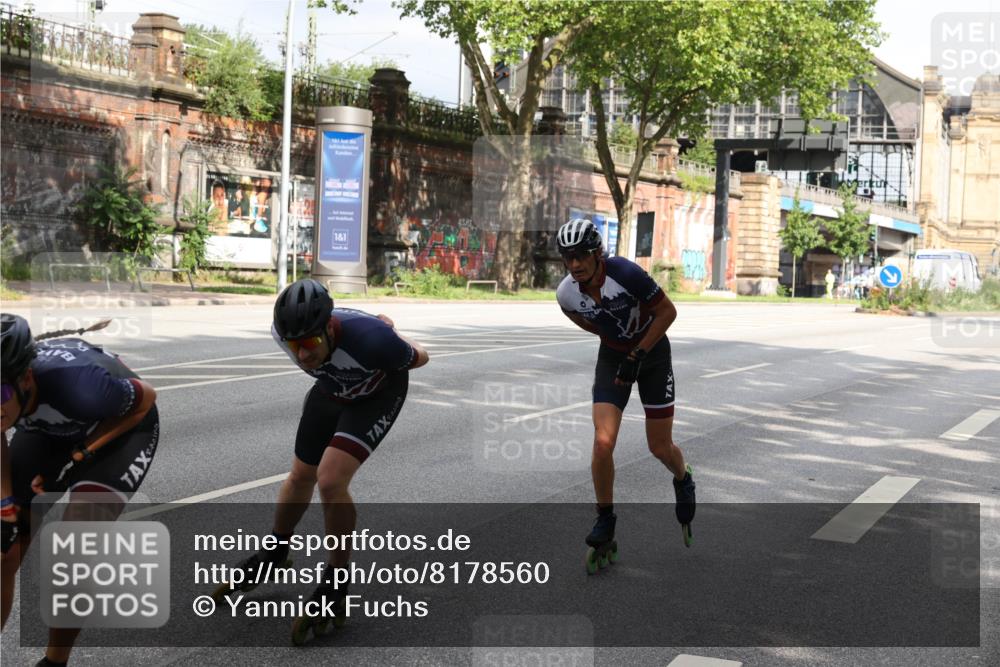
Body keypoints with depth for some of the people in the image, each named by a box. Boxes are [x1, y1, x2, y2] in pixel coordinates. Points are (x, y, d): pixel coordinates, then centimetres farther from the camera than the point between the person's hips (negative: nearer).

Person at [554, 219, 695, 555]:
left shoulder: (626, 273, -30)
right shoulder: (566, 294, -17)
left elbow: (668, 311, -19)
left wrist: (637, 355, -22)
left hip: (651, 352, -2)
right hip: (612, 356, 2)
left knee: (660, 448, 3)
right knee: (603, 442, -16)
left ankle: (683, 481, 40)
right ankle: (605, 517, 5)